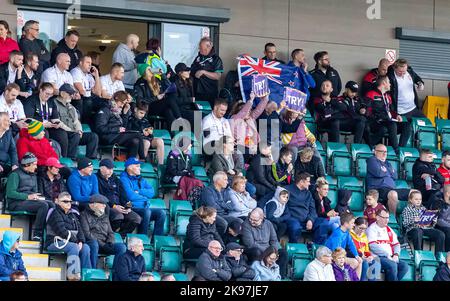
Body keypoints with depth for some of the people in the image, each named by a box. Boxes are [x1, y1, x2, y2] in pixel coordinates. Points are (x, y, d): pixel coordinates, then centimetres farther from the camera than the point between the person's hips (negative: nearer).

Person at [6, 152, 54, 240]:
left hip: (29, 200, 8)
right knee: (43, 205, -29)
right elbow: (10, 193, -13)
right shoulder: (15, 174, -4)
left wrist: (35, 196, 2)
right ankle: (36, 234, -28)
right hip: (16, 203, -8)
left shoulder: (33, 175, 22)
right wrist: (27, 196, -19)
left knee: (50, 203, -19)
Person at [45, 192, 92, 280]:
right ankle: (73, 275, -42)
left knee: (85, 247, -19)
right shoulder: (55, 214, -4)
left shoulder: (73, 215, 22)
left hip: (72, 242, 7)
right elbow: (62, 231, -15)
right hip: (55, 242, -7)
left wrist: (81, 241, -7)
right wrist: (76, 241, -16)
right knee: (74, 247, -34)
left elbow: (79, 229, 13)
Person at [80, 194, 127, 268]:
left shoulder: (105, 216, 26)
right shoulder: (85, 215, 6)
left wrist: (110, 242, 0)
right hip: (90, 243, -5)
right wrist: (100, 243, -14)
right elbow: (86, 233, -6)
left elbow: (110, 232, 23)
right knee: (94, 244, -41)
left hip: (104, 245, 5)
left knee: (122, 246, -20)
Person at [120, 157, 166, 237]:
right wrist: (144, 197, 2)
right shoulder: (124, 179, 0)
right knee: (147, 211, -35)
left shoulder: (141, 180, 23)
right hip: (132, 209, -7)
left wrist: (139, 191, -6)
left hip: (144, 208, 7)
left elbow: (152, 192, 9)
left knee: (161, 212, -17)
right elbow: (130, 196, -14)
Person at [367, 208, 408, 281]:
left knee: (404, 266, -15)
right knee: (392, 265, -31)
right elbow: (373, 246, -15)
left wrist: (396, 255, 0)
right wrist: (387, 255, -18)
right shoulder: (372, 229, -2)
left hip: (390, 257, 7)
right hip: (377, 257, -7)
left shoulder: (389, 230, 22)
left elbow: (396, 244, 22)